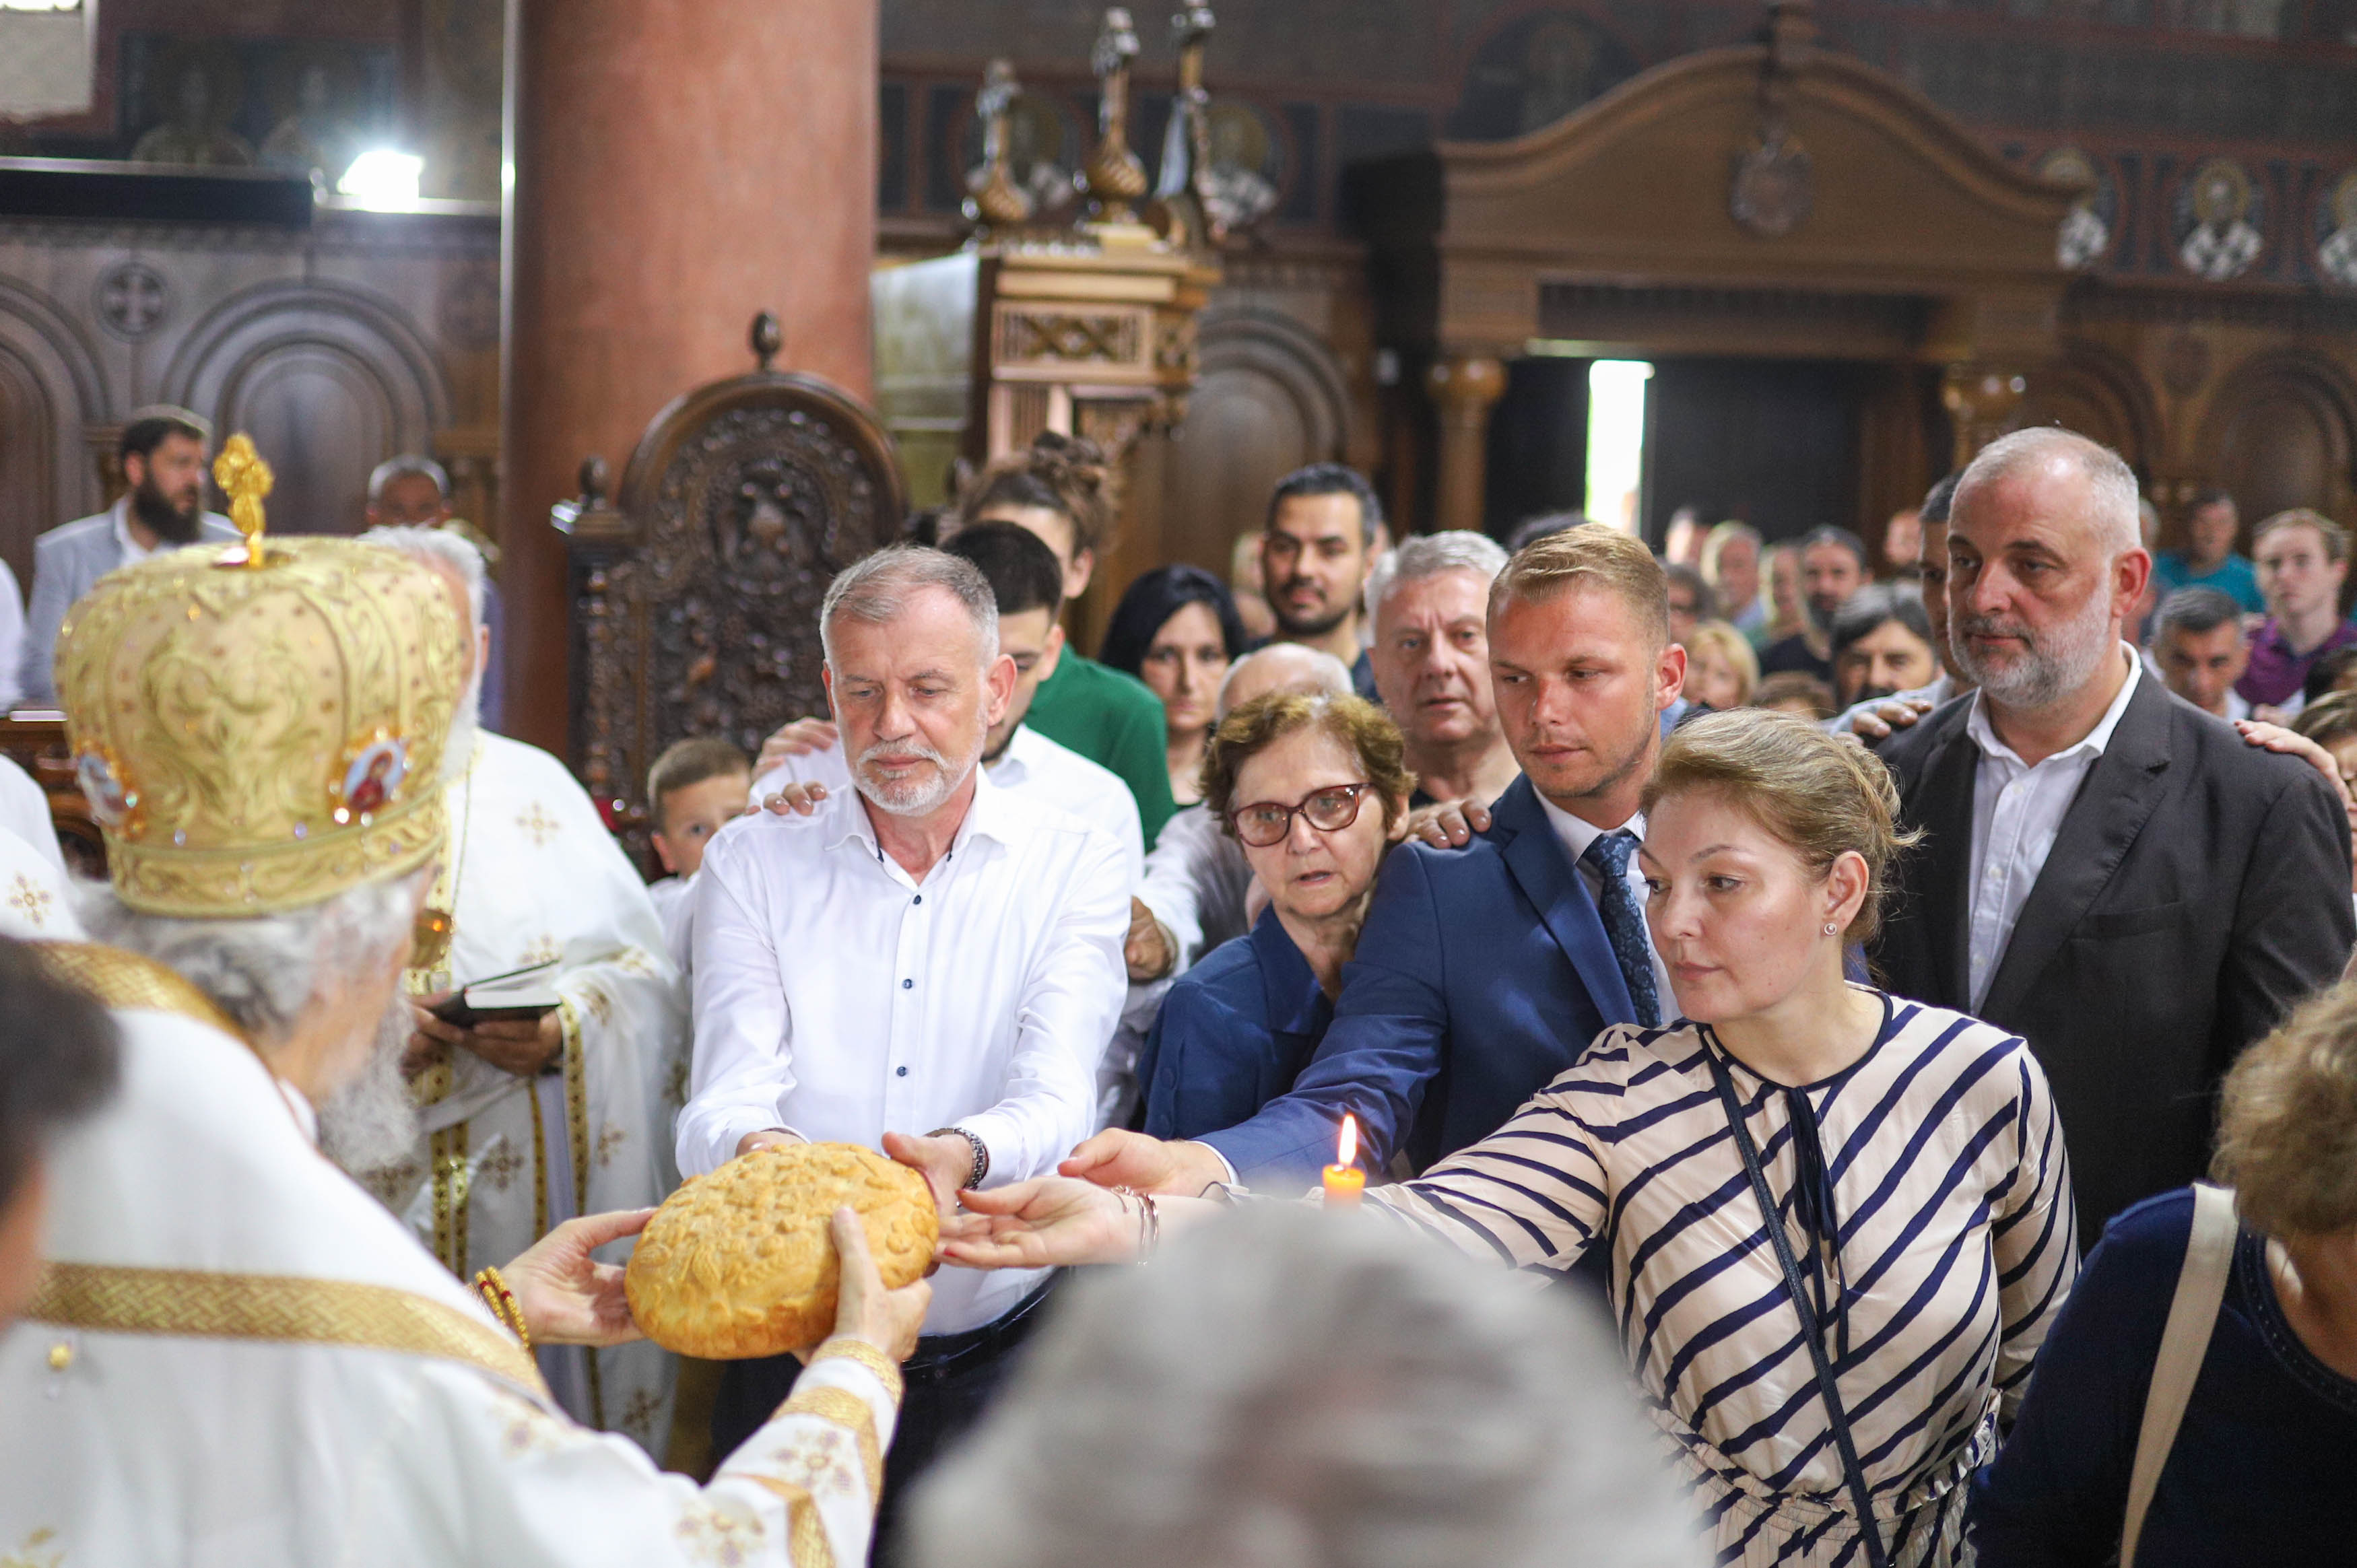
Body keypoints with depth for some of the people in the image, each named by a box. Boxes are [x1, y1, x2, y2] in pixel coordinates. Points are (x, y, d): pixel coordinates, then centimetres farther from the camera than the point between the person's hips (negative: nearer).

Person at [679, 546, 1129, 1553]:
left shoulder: (1075, 866, 2)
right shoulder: (752, 863, 5)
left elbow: (1058, 1094, -12)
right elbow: (726, 1099, -7)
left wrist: (963, 1153, -34)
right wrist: (756, 1148, -31)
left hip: (1002, 1356, 0)